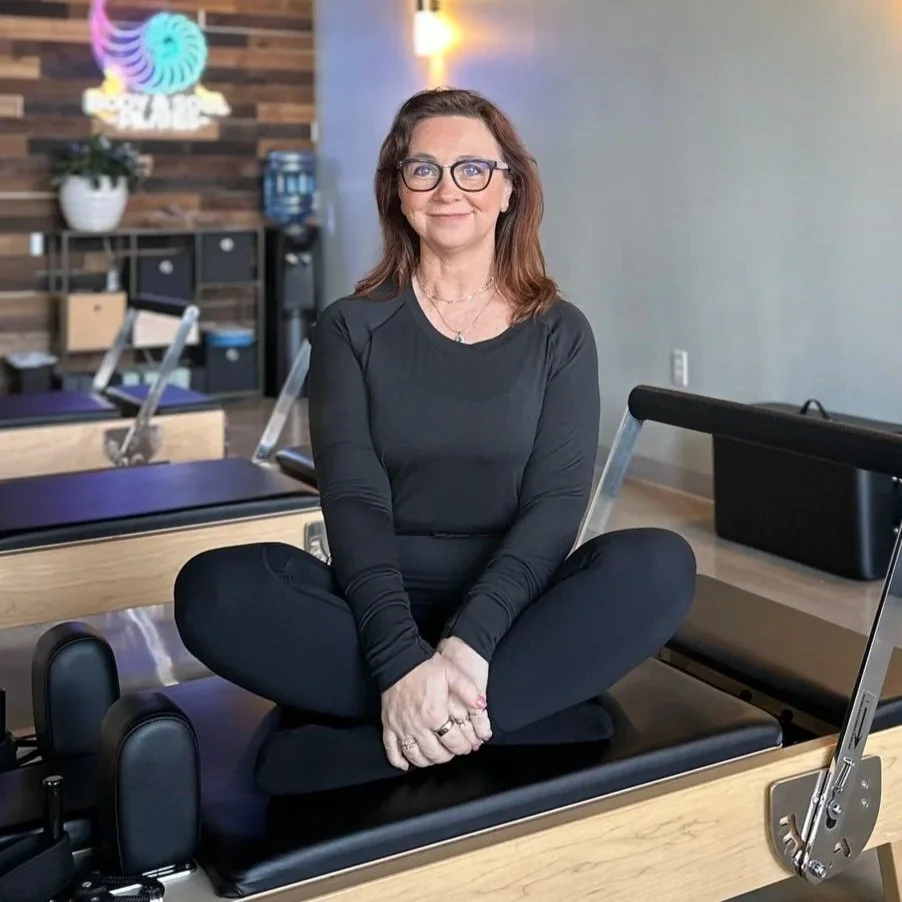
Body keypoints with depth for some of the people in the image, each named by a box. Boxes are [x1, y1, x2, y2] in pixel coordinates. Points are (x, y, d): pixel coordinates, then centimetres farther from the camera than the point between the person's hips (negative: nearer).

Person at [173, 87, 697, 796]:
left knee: (660, 564, -29)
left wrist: (469, 639, -24)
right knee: (214, 588, -27)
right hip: (379, 607, 0)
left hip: (511, 608, 1)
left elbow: (558, 501, -6)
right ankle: (534, 708, -28)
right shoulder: (353, 328, 5)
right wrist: (403, 658, -25)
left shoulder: (560, 333, 7)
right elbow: (354, 499, -8)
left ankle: (352, 751, -30)